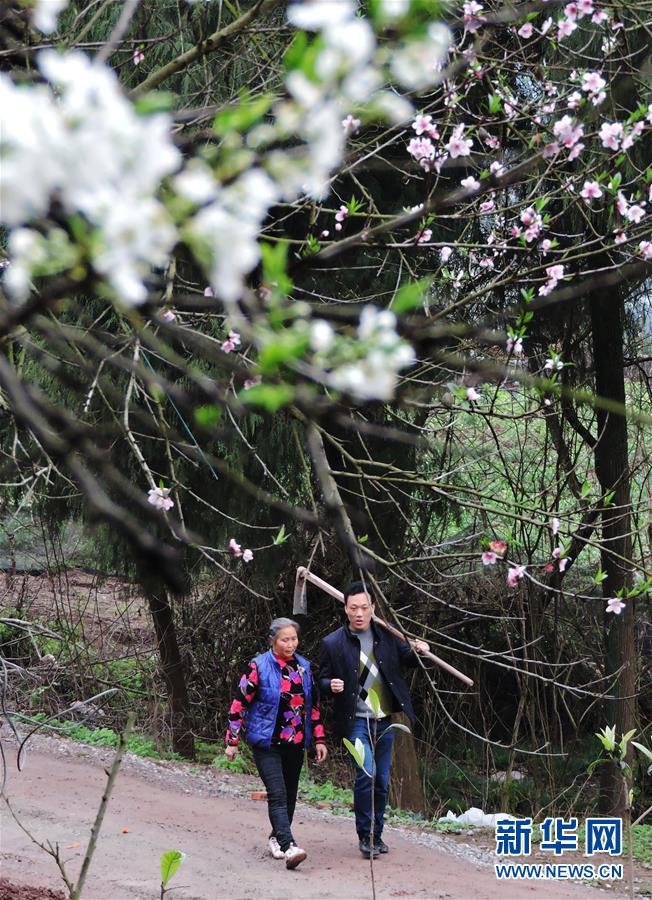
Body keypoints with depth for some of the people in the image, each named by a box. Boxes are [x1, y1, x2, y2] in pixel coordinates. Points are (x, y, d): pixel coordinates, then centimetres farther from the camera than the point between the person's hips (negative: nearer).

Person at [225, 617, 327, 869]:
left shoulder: (304, 667, 7)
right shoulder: (258, 667, -9)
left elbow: (314, 705, 16)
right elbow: (239, 704, -7)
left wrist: (319, 739, 13)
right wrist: (232, 741, -7)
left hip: (295, 743, 6)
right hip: (267, 743, -6)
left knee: (290, 794, 11)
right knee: (277, 795, -16)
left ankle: (277, 838, 29)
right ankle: (289, 847, -26)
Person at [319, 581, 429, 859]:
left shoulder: (386, 635, 2)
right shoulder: (333, 643, -7)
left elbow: (406, 658, 17)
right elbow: (323, 680, 2)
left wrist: (419, 651, -4)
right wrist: (331, 685, -21)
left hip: (384, 720, 4)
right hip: (356, 721, -4)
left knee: (382, 781, 10)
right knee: (365, 773, -19)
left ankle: (376, 834, 25)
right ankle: (364, 835, -5)